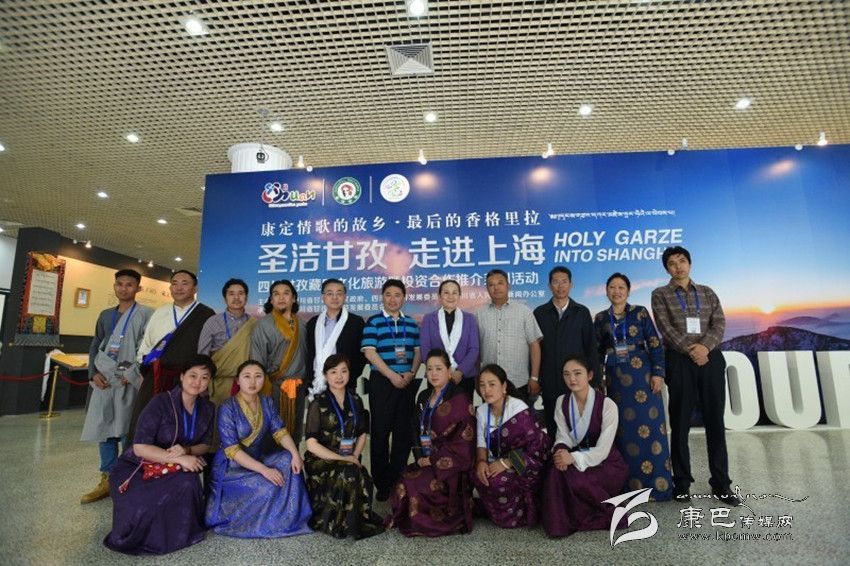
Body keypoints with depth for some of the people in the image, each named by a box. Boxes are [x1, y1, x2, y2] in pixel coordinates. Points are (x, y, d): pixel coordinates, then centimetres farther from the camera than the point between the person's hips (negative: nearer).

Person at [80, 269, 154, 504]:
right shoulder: (106, 315, 15)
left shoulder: (146, 314, -4)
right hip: (104, 380, 6)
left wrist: (133, 374, -13)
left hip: (129, 381, -6)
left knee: (128, 433, -2)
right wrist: (94, 373, 2)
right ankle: (107, 479, 22)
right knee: (104, 430, 10)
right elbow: (95, 346, 16)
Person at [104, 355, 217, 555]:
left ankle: (180, 533, -3)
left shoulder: (207, 408, -3)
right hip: (137, 468, -4)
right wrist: (179, 458, -30)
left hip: (172, 470, 4)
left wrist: (187, 451, -20)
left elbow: (205, 445, 3)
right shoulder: (161, 403, -20)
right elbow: (140, 448, -24)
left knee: (188, 481, -31)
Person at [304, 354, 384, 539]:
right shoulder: (318, 404, -6)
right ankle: (338, 524, -11)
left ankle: (360, 519, -1)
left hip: (349, 459, 4)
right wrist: (342, 459, -16)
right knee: (347, 474, -32)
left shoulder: (355, 400, 7)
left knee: (364, 481, -26)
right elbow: (311, 444, -10)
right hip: (321, 460, -3)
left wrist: (354, 456, -6)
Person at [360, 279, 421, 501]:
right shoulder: (373, 322, 0)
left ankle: (397, 480, 22)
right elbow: (370, 352, -9)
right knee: (380, 432, 3)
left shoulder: (412, 323, 12)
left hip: (408, 382, 4)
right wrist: (392, 375, -14)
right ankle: (381, 483, 17)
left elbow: (417, 351, 11)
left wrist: (411, 373, -6)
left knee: (404, 432, 8)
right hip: (382, 382, -4)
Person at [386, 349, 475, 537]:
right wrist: (420, 457, -1)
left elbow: (464, 438, -15)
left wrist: (434, 460, -13)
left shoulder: (459, 399, -11)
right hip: (426, 460, 6)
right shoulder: (423, 397, 11)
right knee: (401, 484, -17)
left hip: (450, 464, -6)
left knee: (413, 484, -24)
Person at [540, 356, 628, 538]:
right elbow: (563, 436, -1)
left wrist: (573, 458, -33)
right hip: (578, 456, 4)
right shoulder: (562, 402, -1)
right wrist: (561, 450, -25)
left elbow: (602, 450, -20)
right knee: (556, 467, -28)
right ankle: (560, 522, -7)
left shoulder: (607, 405, -17)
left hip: (607, 463, -4)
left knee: (574, 480, -30)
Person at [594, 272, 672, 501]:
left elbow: (655, 344, -1)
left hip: (642, 375, -2)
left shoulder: (640, 312, 2)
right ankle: (631, 483, 17)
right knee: (624, 428, 6)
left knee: (649, 426, -1)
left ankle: (656, 483, 12)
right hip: (616, 379, 2)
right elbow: (598, 350, 12)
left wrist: (658, 373, -8)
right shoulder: (601, 318, 8)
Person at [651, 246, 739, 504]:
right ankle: (682, 482, 12)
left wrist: (705, 346, -14)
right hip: (679, 361, -2)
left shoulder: (707, 292, 15)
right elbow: (666, 329, -5)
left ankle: (721, 483, 15)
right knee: (680, 423, 2)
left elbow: (719, 323, 3)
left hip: (711, 358, 3)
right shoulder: (660, 295, 7)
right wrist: (691, 350, -15)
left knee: (716, 422, 5)